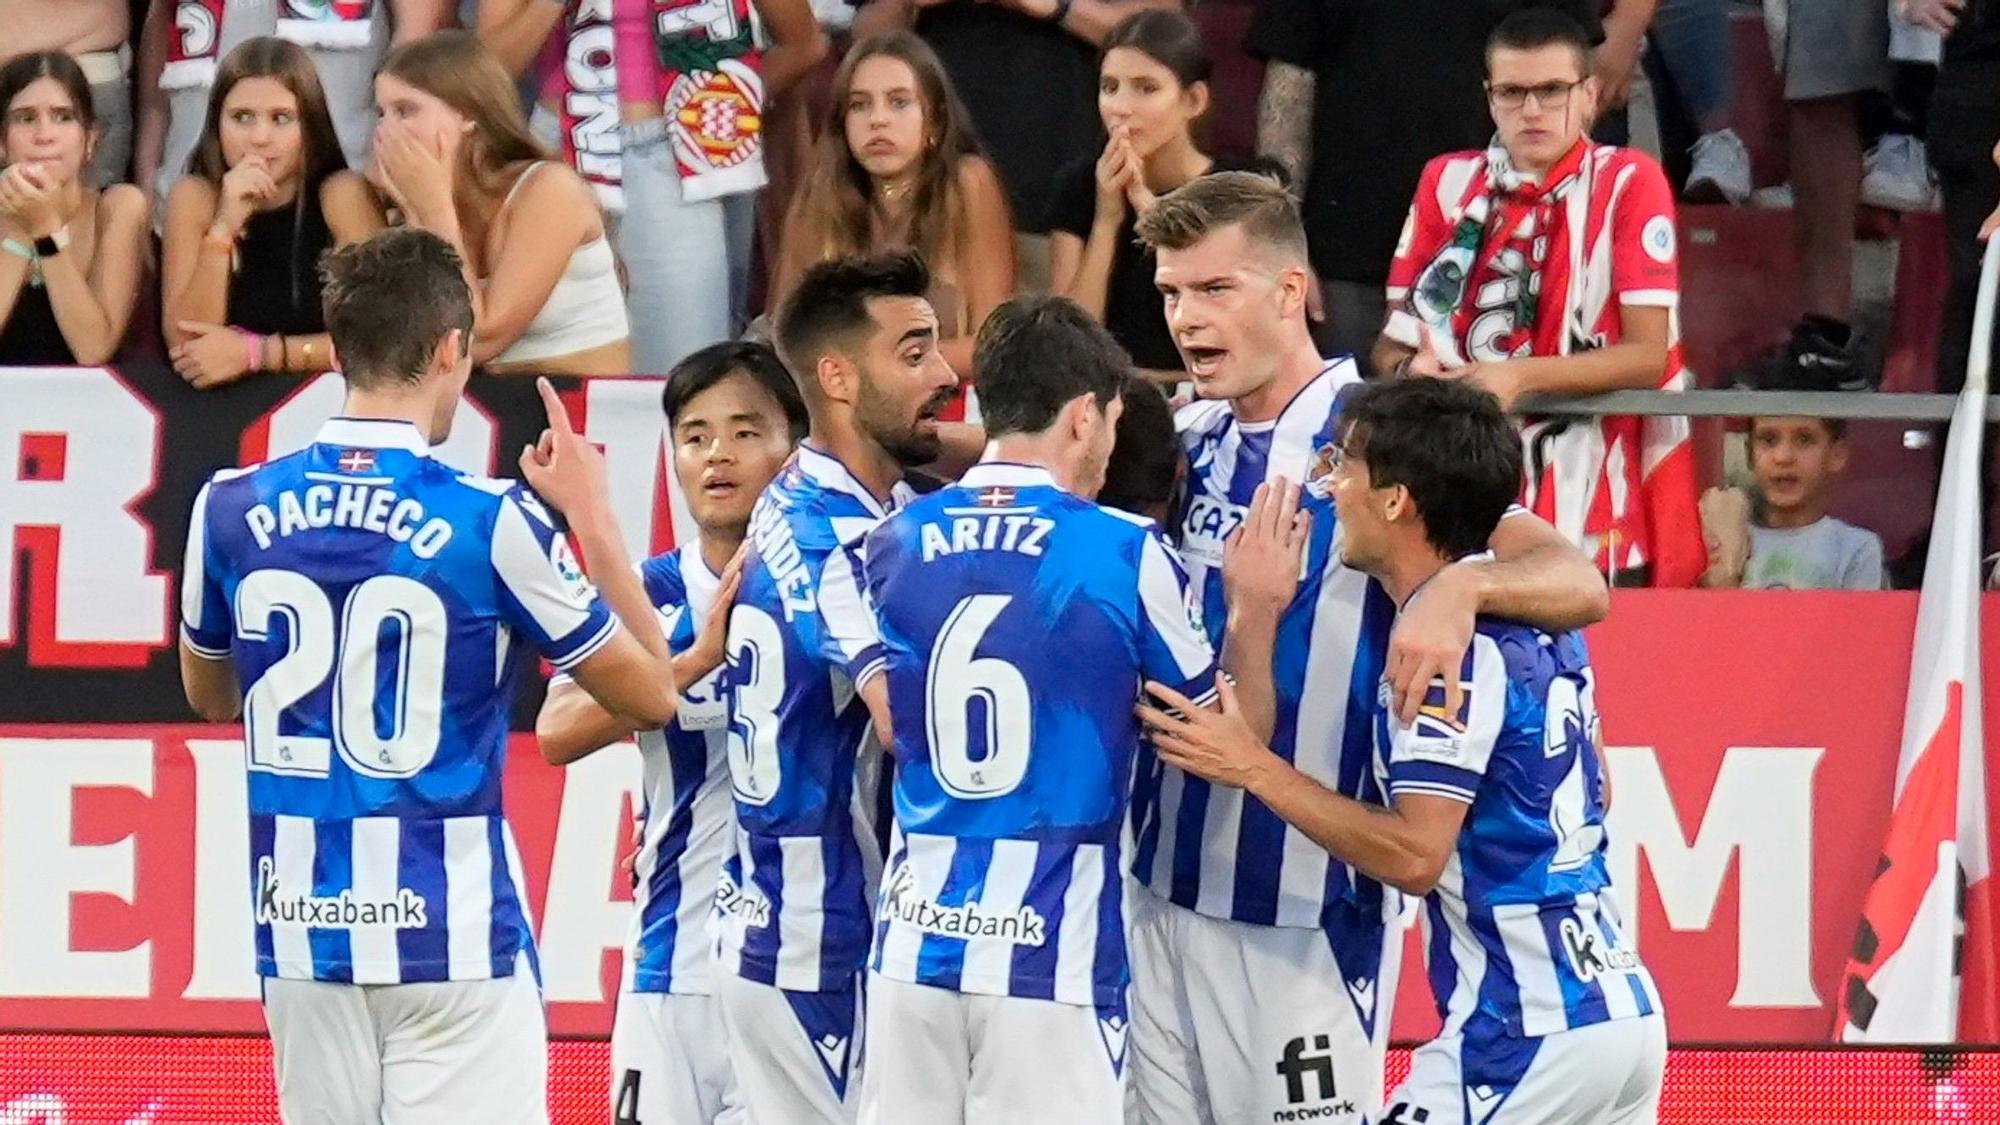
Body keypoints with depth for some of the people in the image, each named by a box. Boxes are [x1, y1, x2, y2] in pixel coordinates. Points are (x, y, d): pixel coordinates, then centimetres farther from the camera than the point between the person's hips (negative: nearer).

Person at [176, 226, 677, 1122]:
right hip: (451, 936, -4)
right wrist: (591, 514, 8)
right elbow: (650, 695, 1)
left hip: (302, 936, 4)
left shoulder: (231, 509, 1)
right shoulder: (491, 522, -11)